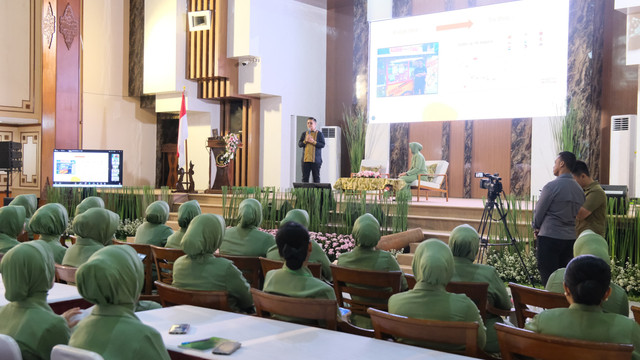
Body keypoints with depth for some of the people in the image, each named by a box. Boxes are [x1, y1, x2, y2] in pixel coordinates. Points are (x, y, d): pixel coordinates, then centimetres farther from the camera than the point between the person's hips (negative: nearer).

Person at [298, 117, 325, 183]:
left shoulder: (319, 134, 4)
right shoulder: (304, 134, 14)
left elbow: (322, 145, -5)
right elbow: (299, 144, 8)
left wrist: (313, 142, -14)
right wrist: (305, 141, -10)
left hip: (315, 160, -3)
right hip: (305, 159, 3)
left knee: (316, 177, 1)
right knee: (305, 177, 2)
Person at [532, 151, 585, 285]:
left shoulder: (552, 186, -11)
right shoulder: (579, 189, 9)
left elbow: (539, 210, -4)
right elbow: (578, 215, 15)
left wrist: (536, 228, 15)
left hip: (550, 238, -7)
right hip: (571, 238, 7)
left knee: (548, 279, -3)